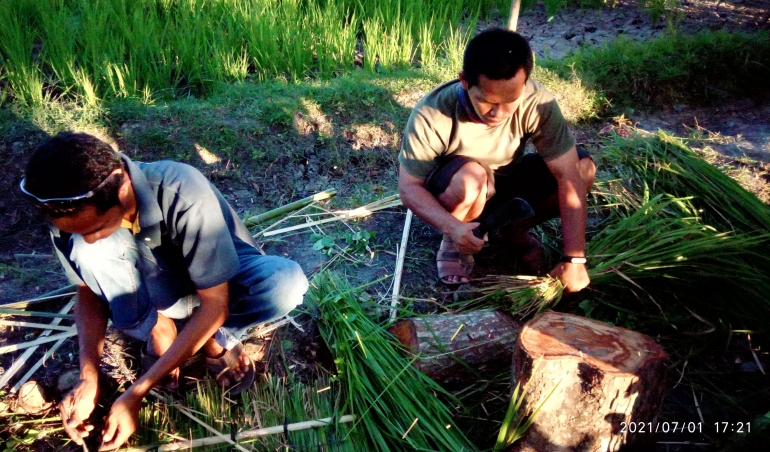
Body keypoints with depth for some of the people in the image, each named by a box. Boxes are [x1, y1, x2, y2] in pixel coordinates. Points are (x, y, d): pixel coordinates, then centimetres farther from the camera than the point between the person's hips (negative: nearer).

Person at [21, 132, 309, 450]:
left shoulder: (182, 193, -36)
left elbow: (214, 304, -31)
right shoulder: (74, 213, -22)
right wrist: (89, 378, -21)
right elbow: (88, 292, -6)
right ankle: (159, 332, -5)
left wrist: (136, 393, -30)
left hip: (220, 284, -2)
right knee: (86, 252, -28)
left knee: (286, 283, -36)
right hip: (157, 287, 3)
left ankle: (218, 339, -6)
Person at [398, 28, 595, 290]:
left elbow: (569, 176, -27)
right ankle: (452, 244, -6)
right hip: (454, 192, -3)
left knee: (584, 168, -19)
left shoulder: (538, 103, -27)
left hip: (506, 184, 3)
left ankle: (514, 230, 4)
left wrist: (574, 259, -32)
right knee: (470, 176, -38)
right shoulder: (431, 115, -32)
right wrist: (451, 227, -42)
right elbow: (409, 186, -24)